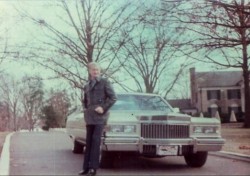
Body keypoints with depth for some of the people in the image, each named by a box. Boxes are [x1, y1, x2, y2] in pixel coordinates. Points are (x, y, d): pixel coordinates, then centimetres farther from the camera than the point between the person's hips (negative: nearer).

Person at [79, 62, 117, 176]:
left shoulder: (104, 82, 0)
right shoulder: (87, 85, 16)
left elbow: (113, 97, -6)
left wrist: (104, 108, -12)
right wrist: (85, 109, 12)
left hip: (100, 116, -6)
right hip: (89, 117, 6)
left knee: (95, 140, -9)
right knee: (88, 141, 6)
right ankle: (86, 167, 10)